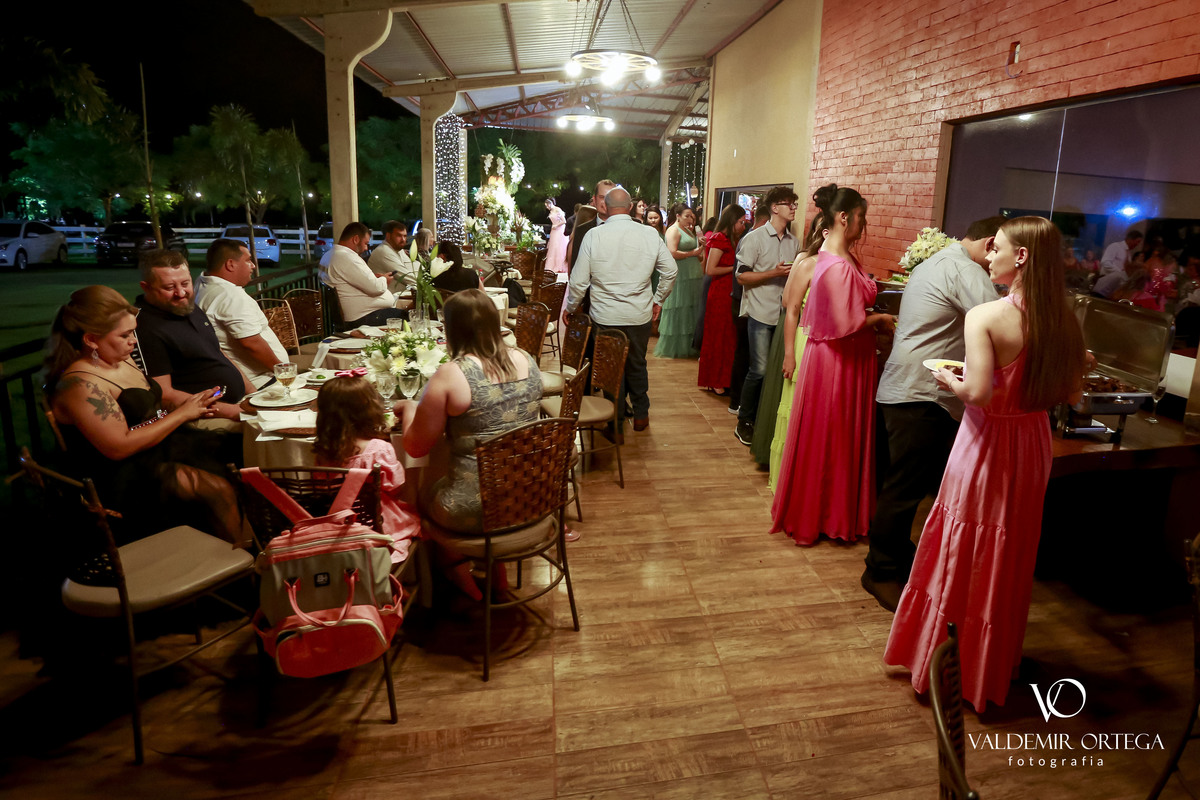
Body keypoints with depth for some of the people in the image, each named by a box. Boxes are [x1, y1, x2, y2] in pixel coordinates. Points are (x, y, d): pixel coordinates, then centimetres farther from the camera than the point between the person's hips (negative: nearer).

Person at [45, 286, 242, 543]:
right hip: (124, 478, -9)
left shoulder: (122, 360, 10)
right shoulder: (80, 384, -19)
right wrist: (182, 413, -18)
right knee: (219, 490, -25)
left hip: (161, 448, 10)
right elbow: (120, 447, -24)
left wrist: (192, 401, 1)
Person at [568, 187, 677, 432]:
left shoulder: (594, 235, -9)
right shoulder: (650, 234, -4)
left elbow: (579, 280, -6)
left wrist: (571, 307, 10)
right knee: (637, 365, 19)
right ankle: (640, 416, 31)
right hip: (640, 315, 2)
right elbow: (670, 270, 4)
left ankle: (616, 422, 22)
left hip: (605, 316, -1)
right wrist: (658, 300, 18)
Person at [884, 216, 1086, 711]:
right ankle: (994, 667, 37)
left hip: (987, 446, -6)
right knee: (1010, 559, 19)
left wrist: (949, 380, -7)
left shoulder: (985, 317, -19)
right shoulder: (1064, 320, -1)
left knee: (961, 555, 9)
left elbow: (978, 392, -27)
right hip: (1033, 447, 6)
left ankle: (938, 662, 24)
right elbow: (1072, 394, 5)